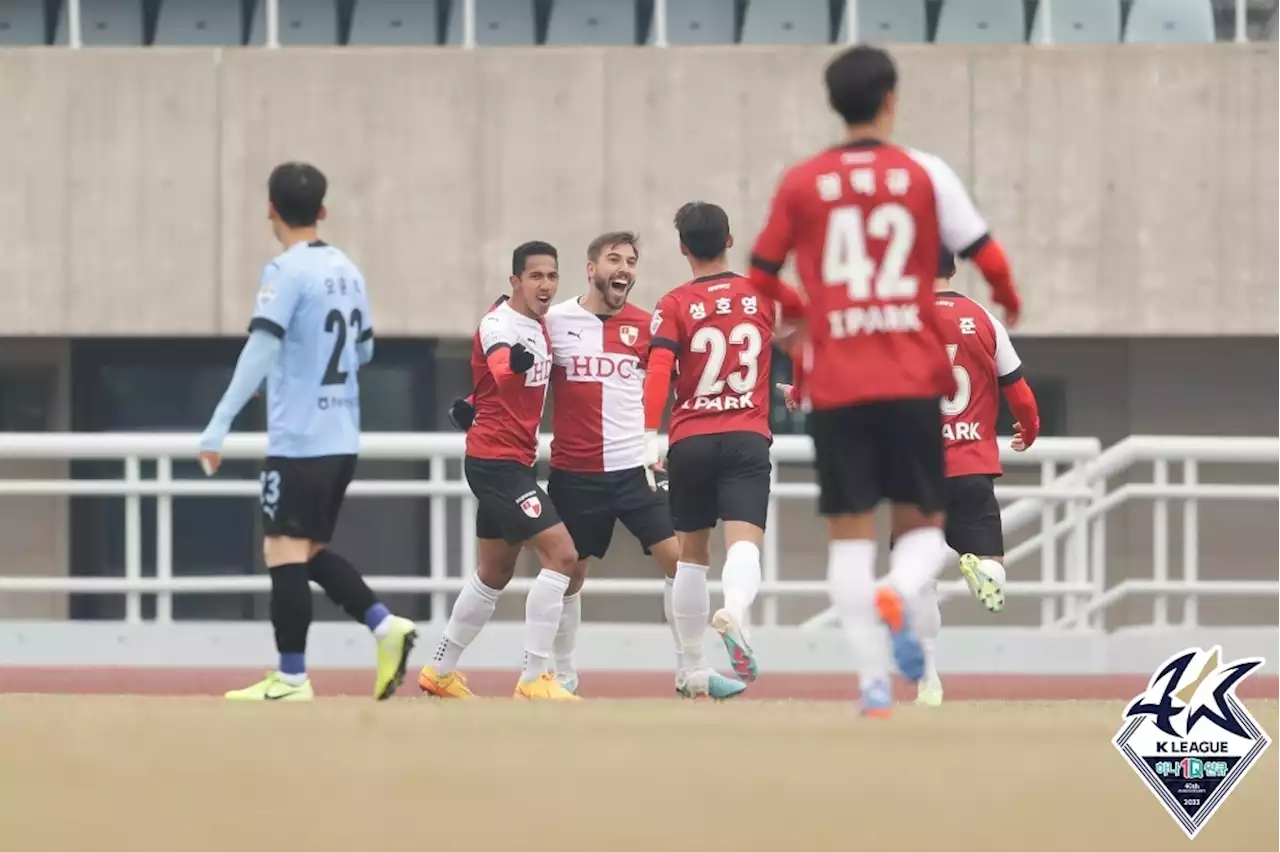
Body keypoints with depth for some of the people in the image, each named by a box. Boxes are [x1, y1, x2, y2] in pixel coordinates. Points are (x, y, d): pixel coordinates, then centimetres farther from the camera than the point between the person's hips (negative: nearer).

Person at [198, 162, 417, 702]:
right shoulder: (347, 271, 11)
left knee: (285, 551, -4)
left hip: (298, 440, -8)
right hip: (342, 439, 8)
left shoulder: (286, 272, -11)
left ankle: (291, 678, -5)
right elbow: (364, 350, 22)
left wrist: (218, 427, -23)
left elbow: (259, 353, -20)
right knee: (311, 552, 17)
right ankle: (385, 626, 3)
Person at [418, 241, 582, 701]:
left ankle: (440, 670, 32)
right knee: (562, 554, -17)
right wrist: (515, 363, -64)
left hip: (513, 461, 10)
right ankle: (534, 678, -18)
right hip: (496, 460, -10)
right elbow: (500, 369, -41)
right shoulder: (499, 325, -18)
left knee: (495, 573, 19)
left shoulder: (540, 326, 9)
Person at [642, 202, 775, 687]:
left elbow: (658, 373, -13)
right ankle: (734, 612, -47)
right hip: (748, 438, 0)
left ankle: (691, 667, 21)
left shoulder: (675, 306, -1)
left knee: (691, 553, 15)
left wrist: (650, 441, -15)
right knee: (744, 542, -14)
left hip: (690, 441, 0)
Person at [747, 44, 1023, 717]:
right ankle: (898, 594, -23)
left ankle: (874, 680, -5)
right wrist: (1008, 301, 22)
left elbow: (760, 278, 10)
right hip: (913, 382, 0)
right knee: (923, 523, 11)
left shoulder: (801, 183, 3)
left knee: (850, 533, 6)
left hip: (836, 388, 1)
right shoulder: (925, 174, -1)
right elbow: (987, 259, 0)